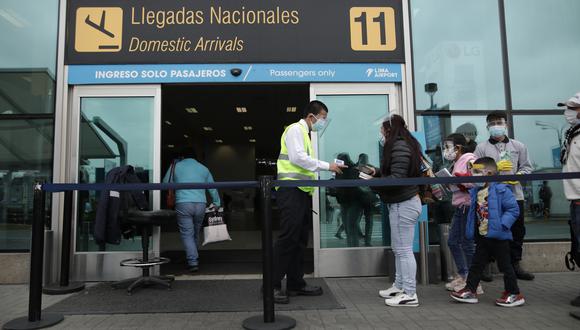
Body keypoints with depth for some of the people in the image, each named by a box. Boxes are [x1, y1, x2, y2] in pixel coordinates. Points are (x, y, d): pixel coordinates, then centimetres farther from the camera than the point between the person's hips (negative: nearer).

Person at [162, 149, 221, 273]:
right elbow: (213, 189, 16)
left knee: (187, 234, -1)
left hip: (183, 204, -2)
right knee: (196, 233, 16)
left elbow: (165, 184, 15)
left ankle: (193, 262, -11)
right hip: (200, 204, 3)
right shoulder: (204, 168, 15)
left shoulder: (176, 167, 9)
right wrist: (217, 204, 25)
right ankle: (193, 257, 27)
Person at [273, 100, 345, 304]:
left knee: (300, 239, 10)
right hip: (291, 190, -10)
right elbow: (297, 157, -16)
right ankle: (272, 285, -3)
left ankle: (295, 283, 18)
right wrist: (326, 166, -11)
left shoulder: (305, 134, 26)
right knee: (288, 238, -11)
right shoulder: (295, 129, -2)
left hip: (302, 192, 10)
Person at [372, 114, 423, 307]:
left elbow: (397, 179, -22)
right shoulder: (403, 144, 14)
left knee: (404, 250, -4)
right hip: (403, 203, 10)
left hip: (403, 204, -10)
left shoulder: (399, 147, -17)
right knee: (398, 248, 17)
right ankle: (400, 286, 28)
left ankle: (410, 294, 4)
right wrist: (377, 172, 12)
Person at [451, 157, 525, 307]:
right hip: (482, 236, 7)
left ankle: (515, 294, 20)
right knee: (477, 264, 11)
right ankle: (470, 290, 19)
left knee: (505, 265, 5)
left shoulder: (501, 190, -14)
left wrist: (502, 224, -23)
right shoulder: (475, 192, 7)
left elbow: (513, 209, -16)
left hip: (498, 236, -7)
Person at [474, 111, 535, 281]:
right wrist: (495, 168, -16)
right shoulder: (481, 147, 2)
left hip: (514, 194, 3)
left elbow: (527, 167, 9)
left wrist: (519, 175, -10)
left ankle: (515, 264, 25)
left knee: (517, 231, 11)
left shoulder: (518, 146, 10)